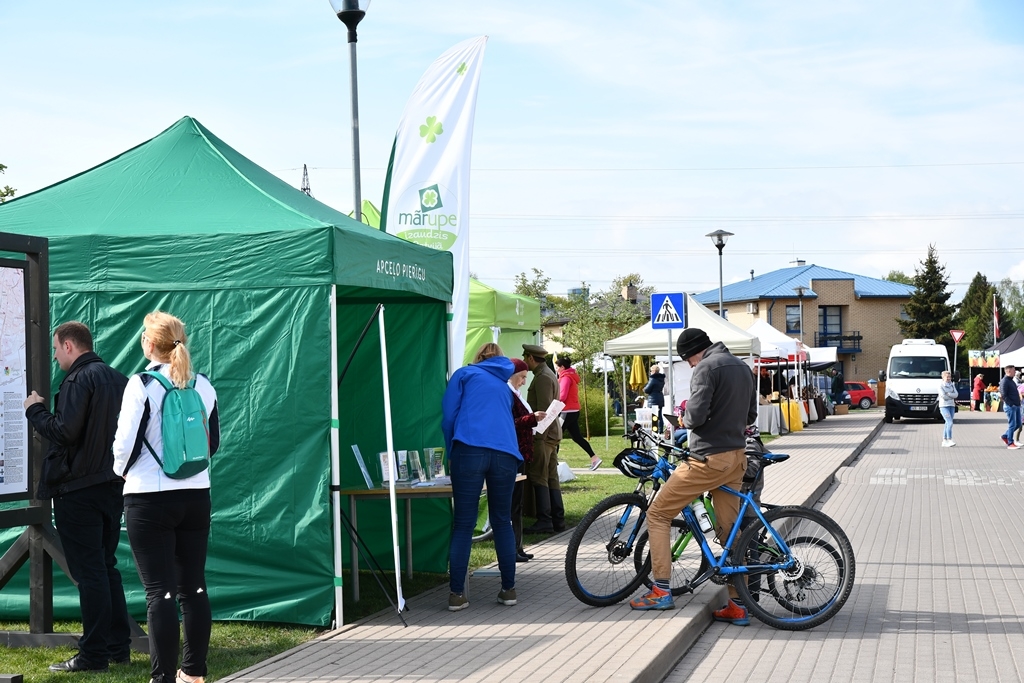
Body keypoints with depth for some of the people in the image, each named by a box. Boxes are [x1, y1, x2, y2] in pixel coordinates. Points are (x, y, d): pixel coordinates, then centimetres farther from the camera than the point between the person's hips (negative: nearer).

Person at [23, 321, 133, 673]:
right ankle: (118, 646, 18)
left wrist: (35, 410, -5)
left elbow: (64, 432, -20)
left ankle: (93, 655, -1)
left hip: (78, 490, -8)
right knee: (106, 566, 16)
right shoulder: (118, 379, 11)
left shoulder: (78, 381, -13)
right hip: (113, 485, 8)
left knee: (89, 571, -4)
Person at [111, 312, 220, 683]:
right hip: (196, 496, 5)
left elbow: (126, 441, -12)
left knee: (160, 591, -2)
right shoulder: (203, 386, 4)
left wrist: (122, 470, 8)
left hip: (149, 498, -5)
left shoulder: (141, 385, -12)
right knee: (193, 586, 12)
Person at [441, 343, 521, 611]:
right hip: (506, 454, 4)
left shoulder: (465, 374, 18)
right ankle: (508, 589, 15)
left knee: (463, 525, 0)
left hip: (470, 450, -3)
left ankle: (456, 594, -1)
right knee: (502, 522, 15)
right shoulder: (504, 387, 31)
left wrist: (451, 454, 20)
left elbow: (448, 416, 8)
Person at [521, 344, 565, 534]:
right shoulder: (548, 374, 18)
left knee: (538, 478, -9)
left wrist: (539, 436, -20)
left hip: (543, 435, -10)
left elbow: (544, 410, -20)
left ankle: (544, 521, -9)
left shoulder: (543, 377, -14)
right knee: (551, 478, 10)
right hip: (551, 433, 10)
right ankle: (558, 520, 11)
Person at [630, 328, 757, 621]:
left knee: (658, 514, 1)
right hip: (736, 457, 9)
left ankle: (661, 591, -2)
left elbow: (696, 415, -21)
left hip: (709, 459, -9)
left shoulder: (706, 369, -12)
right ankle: (737, 606, 13)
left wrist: (684, 419, 0)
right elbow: (750, 415, 21)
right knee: (729, 530, 12)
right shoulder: (742, 367, 15)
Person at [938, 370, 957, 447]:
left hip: (951, 406, 6)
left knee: (948, 424, 6)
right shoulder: (941, 386, -5)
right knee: (950, 422, -18)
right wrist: (952, 397, -5)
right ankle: (950, 440, -18)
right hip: (944, 406, -6)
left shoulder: (952, 385, 12)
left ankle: (944, 441, 10)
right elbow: (944, 396, -16)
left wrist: (948, 394, -13)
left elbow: (956, 394, -1)